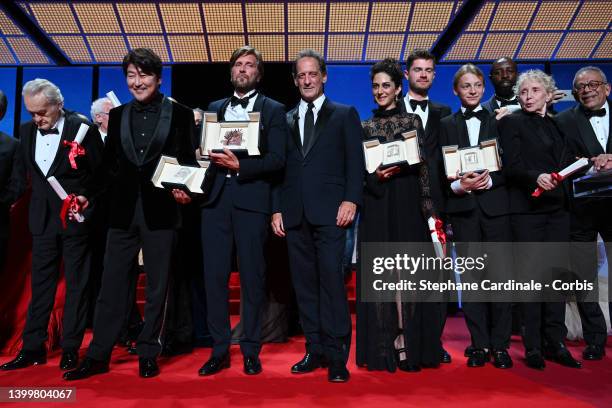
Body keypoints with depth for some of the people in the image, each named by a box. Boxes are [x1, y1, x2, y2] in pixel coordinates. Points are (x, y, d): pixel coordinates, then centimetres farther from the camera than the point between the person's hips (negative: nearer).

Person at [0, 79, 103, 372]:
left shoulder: (82, 128, -10)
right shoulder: (26, 130, 7)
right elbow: (28, 171, 16)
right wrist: (40, 197, 7)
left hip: (76, 216, -5)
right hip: (43, 217, 5)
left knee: (76, 284, 4)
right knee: (40, 283, 10)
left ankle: (70, 349, 14)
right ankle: (33, 348, 20)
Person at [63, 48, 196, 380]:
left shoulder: (179, 114, 2)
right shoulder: (118, 115, 12)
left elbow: (188, 162, 1)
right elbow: (109, 164, 11)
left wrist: (183, 191, -17)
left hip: (160, 211, -3)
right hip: (122, 210, 3)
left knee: (156, 286, 7)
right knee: (112, 284, 8)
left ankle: (148, 354, 21)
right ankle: (98, 355, 19)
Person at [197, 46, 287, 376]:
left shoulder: (273, 110, 7)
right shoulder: (215, 108, 20)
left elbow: (277, 159, -4)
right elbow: (205, 150, 15)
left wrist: (240, 165, -16)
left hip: (251, 199, -3)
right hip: (215, 197, 4)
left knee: (252, 277, 2)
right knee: (214, 275, 3)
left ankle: (250, 351, 14)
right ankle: (219, 350, 15)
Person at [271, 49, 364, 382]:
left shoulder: (344, 115, 10)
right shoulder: (285, 120, 19)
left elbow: (355, 162, 2)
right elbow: (279, 168, 16)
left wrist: (351, 200, -10)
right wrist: (277, 209, 7)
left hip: (330, 211, -4)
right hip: (295, 214, 4)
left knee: (331, 280, -8)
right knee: (304, 283, 6)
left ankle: (337, 355, 1)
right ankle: (315, 349, 15)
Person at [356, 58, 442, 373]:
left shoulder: (413, 121, 8)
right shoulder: (366, 127, 12)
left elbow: (424, 167, 3)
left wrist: (428, 208, -5)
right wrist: (376, 176, -12)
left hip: (408, 205, -1)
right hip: (376, 207, 1)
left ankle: (410, 345, 8)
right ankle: (384, 347, 9)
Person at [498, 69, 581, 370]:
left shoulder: (557, 124, 18)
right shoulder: (511, 122, 2)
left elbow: (566, 163, 21)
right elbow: (511, 167, -9)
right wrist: (536, 177, -24)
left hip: (558, 207, 5)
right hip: (527, 208, -5)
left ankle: (555, 342, 13)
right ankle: (533, 347, 7)